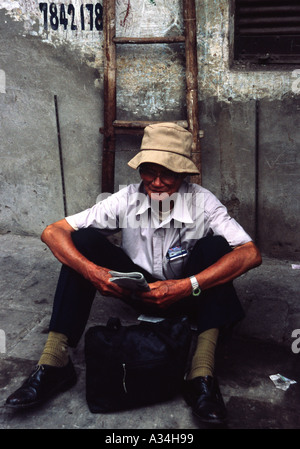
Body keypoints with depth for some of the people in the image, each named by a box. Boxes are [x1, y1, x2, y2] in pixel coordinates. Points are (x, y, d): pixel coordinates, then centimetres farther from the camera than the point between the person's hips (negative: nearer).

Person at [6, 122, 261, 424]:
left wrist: (187, 286, -41)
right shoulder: (127, 200, -15)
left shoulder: (202, 203, -19)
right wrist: (90, 271, -37)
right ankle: (54, 364, -24)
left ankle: (201, 376, -37)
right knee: (84, 240, -19)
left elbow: (251, 253, -32)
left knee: (215, 245, -29)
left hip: (188, 296, -1)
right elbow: (53, 232, -18)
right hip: (140, 289, 1)